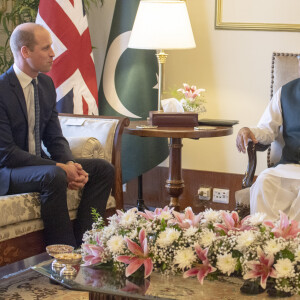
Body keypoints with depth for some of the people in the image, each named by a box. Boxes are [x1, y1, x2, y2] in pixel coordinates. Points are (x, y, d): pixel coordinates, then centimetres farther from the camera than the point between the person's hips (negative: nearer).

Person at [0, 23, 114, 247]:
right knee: (54, 176, -37)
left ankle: (82, 243, -11)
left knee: (103, 169, -5)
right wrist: (59, 167, -25)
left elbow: (55, 138, 9)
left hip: (37, 163, 9)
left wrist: (70, 164, -14)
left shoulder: (46, 84, 7)